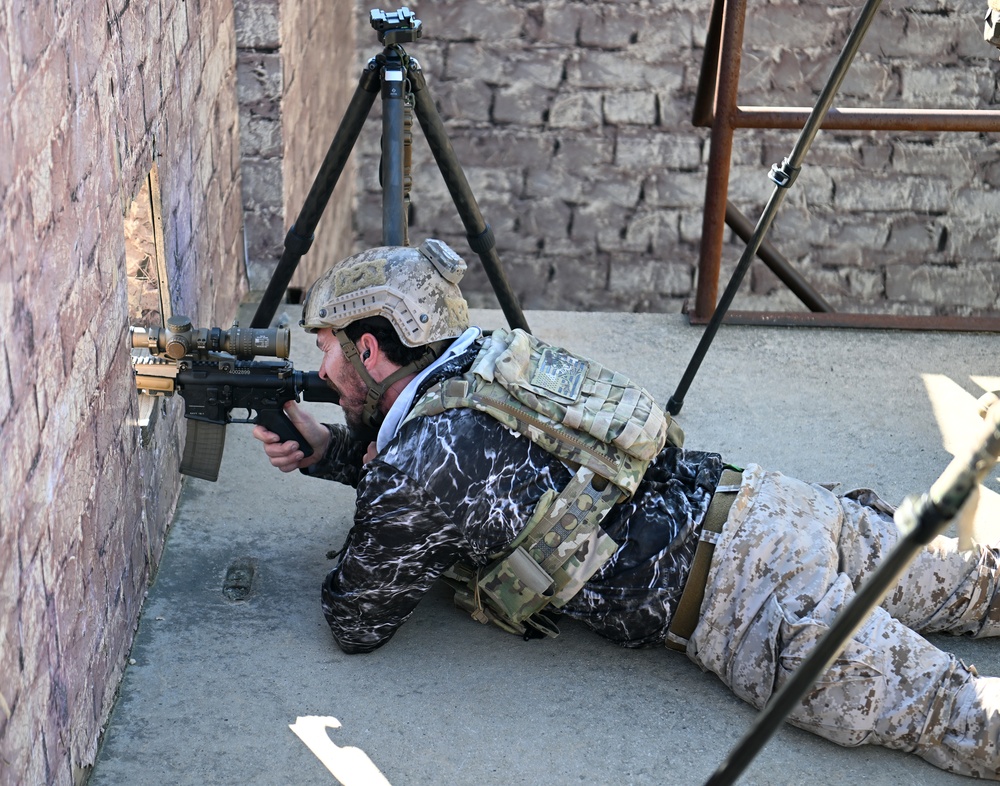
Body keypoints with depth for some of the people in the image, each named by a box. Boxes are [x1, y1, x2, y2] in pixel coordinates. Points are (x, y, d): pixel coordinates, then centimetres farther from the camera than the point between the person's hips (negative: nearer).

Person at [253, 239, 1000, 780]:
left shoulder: (414, 468, -14)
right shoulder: (481, 366, 11)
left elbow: (358, 626, 0)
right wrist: (325, 448, 19)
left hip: (741, 597, -9)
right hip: (763, 501, 9)